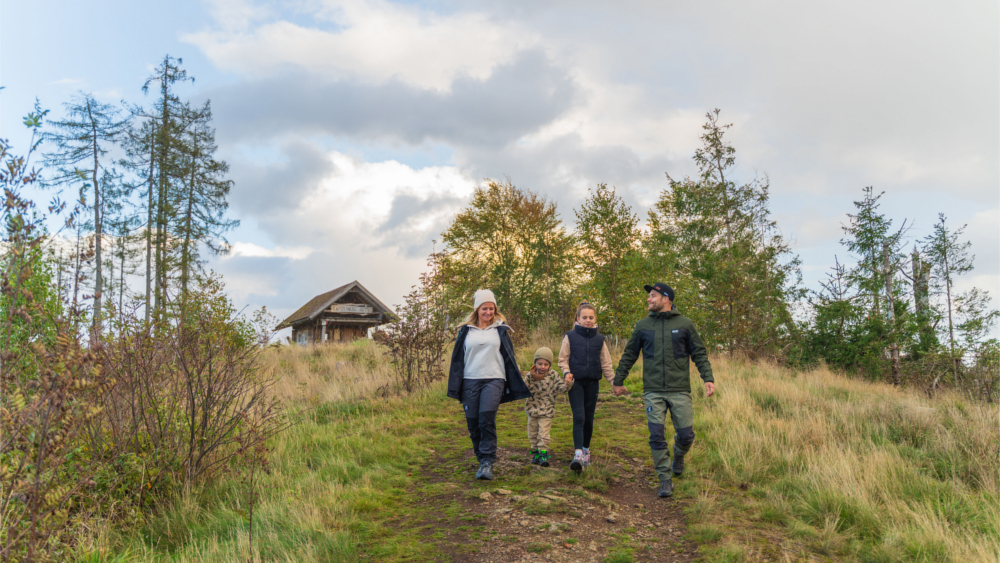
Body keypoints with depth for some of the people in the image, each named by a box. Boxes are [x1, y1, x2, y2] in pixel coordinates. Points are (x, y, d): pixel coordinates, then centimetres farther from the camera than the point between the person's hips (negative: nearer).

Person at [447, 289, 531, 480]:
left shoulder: (501, 330, 11)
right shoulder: (466, 331, 12)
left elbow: (509, 357, 14)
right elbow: (458, 358, 15)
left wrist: (516, 383, 11)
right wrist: (455, 385, 10)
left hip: (493, 380, -2)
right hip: (470, 381, 2)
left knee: (487, 421, -17)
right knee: (473, 424, 3)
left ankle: (488, 463, -12)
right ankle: (482, 460, 19)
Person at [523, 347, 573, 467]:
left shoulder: (553, 375, -5)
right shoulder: (529, 375, -4)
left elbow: (561, 388, -6)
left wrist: (567, 384, -25)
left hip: (546, 411, -2)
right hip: (532, 410, 2)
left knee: (543, 434, -5)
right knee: (532, 434, 12)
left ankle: (543, 453, 5)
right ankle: (535, 451, 27)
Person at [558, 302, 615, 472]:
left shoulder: (599, 339, 8)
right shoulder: (570, 337, 0)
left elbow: (606, 364, 13)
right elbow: (563, 359, 3)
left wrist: (614, 381, 7)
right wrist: (567, 372, -14)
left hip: (592, 382, 3)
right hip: (576, 382, -3)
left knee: (589, 418, 9)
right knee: (579, 417, -14)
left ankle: (586, 450, 26)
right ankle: (578, 454, -20)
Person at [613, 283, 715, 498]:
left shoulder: (685, 324, 2)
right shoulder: (643, 325, 6)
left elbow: (699, 353, 5)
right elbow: (629, 355, 13)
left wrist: (708, 378, -7)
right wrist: (618, 381, 16)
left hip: (680, 391, -1)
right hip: (653, 392, 1)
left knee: (686, 435, 1)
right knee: (657, 436, -4)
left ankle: (678, 456, 34)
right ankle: (665, 479, 9)